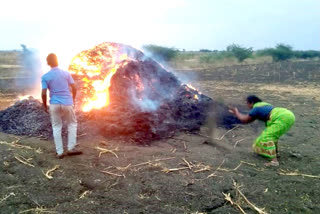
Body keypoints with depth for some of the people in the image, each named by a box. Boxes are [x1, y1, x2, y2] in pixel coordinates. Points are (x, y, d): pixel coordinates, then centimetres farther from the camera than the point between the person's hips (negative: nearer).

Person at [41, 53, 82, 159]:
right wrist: (73, 100, 14)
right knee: (72, 124, 17)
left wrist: (45, 106, 7)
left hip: (54, 104, 0)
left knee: (56, 127, 11)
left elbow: (44, 93, -7)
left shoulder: (45, 77, -4)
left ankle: (60, 152, 13)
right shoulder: (66, 73, -3)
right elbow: (74, 88, -1)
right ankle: (71, 148, 15)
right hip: (67, 103, 0)